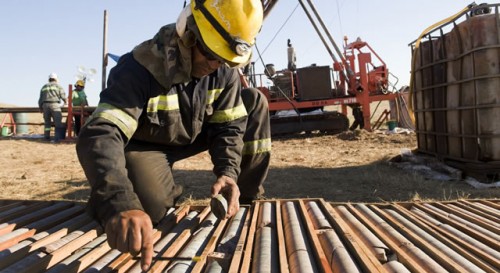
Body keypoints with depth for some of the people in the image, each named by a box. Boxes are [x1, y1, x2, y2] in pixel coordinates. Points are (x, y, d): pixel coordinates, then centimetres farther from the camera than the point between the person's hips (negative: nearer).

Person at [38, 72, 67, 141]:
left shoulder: (44, 87, 20)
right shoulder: (58, 86, 7)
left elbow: (40, 99, 16)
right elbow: (63, 96, 0)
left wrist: (40, 107, 25)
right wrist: (65, 102, 20)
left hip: (45, 105, 5)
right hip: (55, 105, -4)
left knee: (47, 122, 15)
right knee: (58, 122, -4)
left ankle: (46, 137, 17)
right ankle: (57, 137, -13)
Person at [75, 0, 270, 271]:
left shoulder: (224, 70, -16)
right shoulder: (140, 68, -34)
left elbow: (228, 126, -9)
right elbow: (100, 134, -45)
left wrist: (227, 172, -31)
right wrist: (120, 205, -63)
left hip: (192, 135, 5)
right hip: (144, 145, -4)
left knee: (254, 102, -11)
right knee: (151, 208, -33)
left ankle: (246, 200, -2)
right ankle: (170, 193, 7)